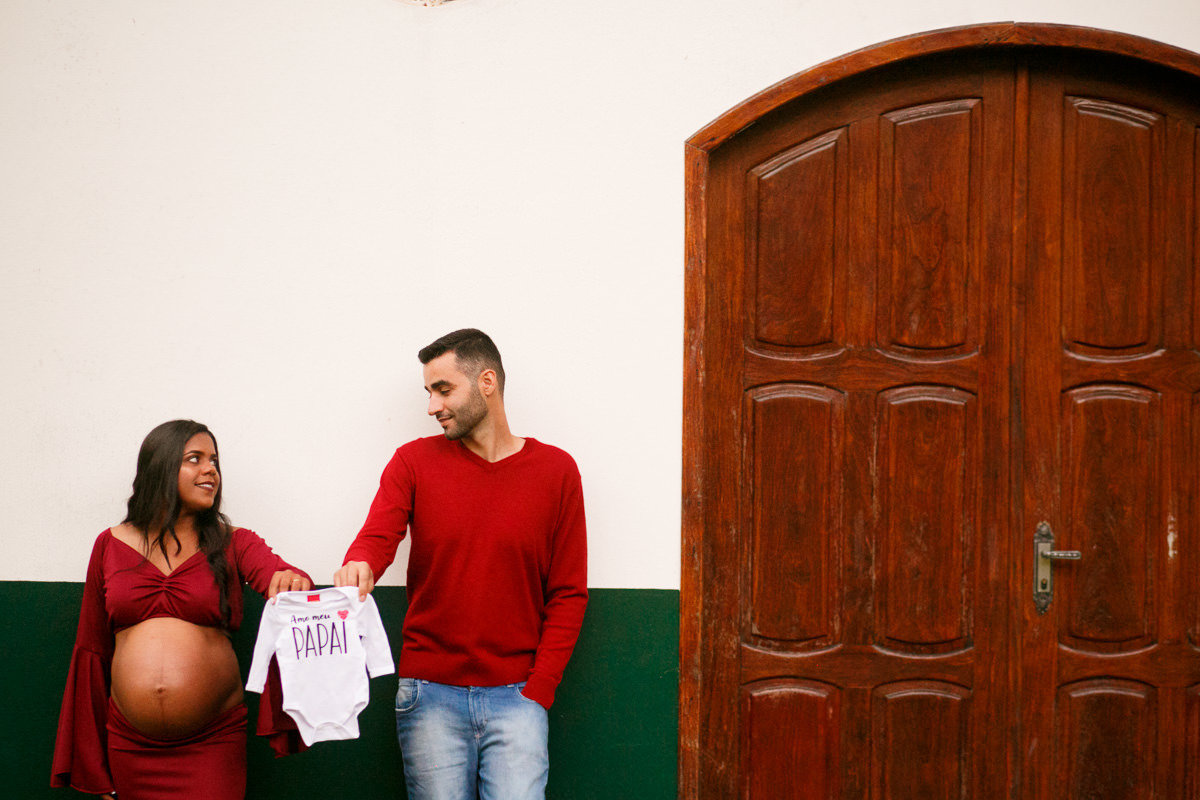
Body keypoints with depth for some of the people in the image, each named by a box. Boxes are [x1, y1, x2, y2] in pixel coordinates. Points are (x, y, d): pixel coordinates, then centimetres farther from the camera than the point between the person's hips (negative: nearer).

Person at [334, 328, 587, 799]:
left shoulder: (555, 470, 4)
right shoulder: (414, 462, 5)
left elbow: (568, 593, 4)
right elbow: (376, 538, -10)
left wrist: (538, 691, -4)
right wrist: (358, 567, -34)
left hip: (515, 694, -1)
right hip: (430, 695, 1)